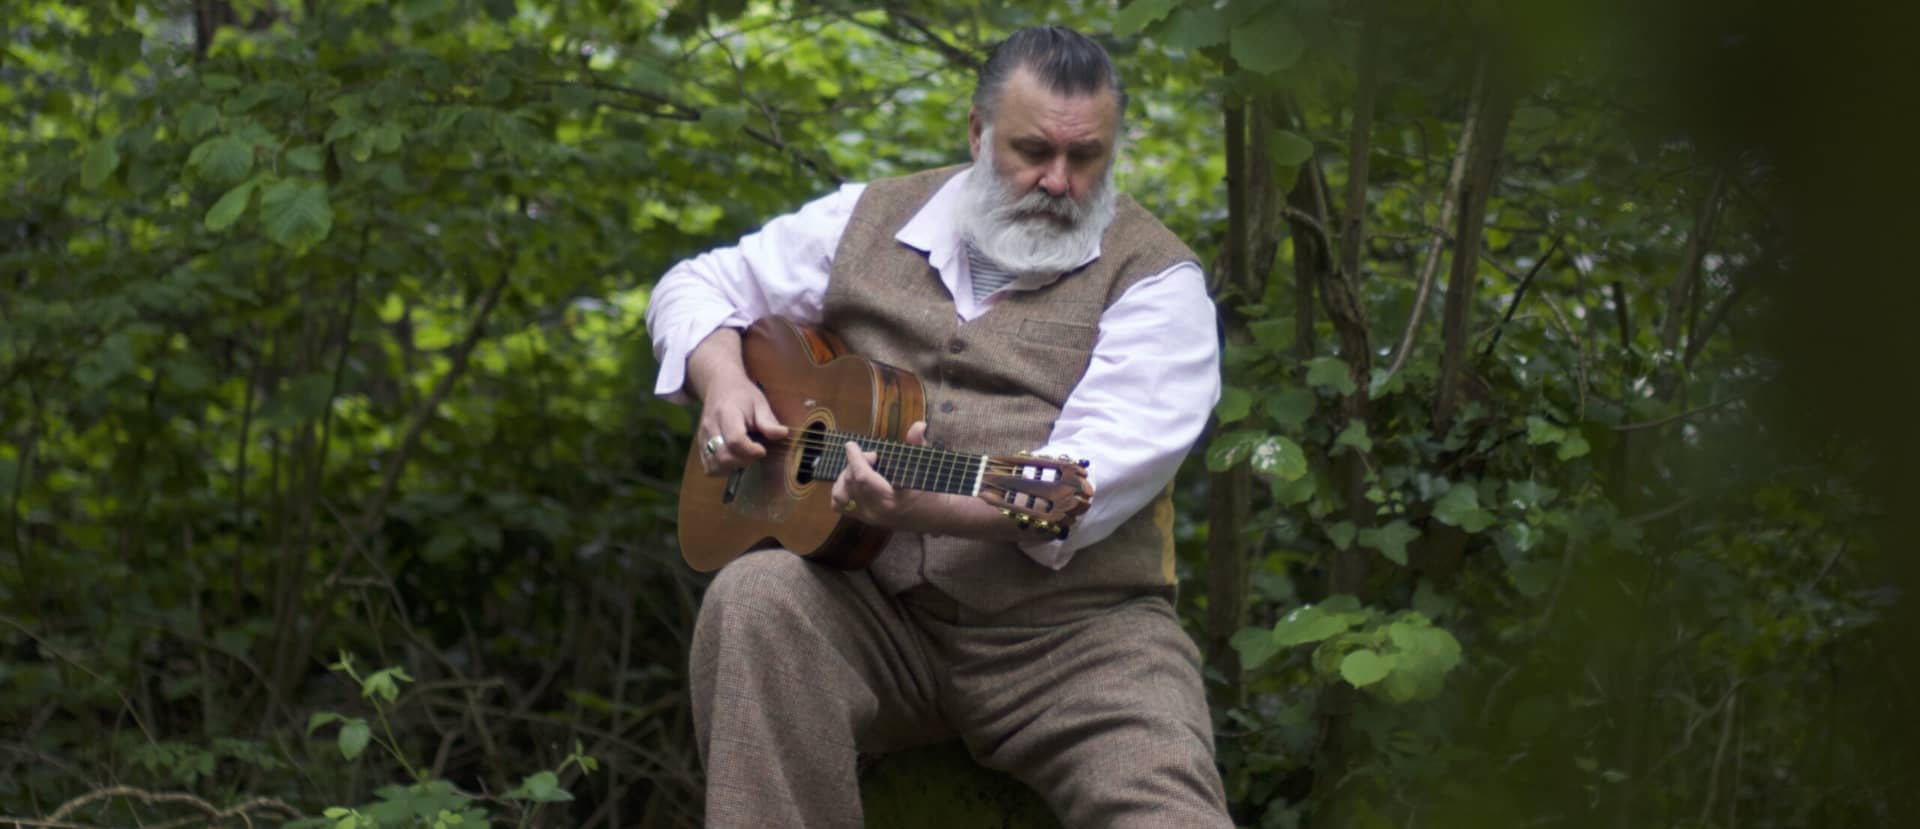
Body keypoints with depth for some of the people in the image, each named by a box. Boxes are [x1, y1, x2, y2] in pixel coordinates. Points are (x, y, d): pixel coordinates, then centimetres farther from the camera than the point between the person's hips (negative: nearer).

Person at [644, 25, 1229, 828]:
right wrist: (720, 375, 0)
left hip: (1074, 627, -4)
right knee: (756, 597, -29)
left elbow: (1104, 469, -14)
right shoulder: (872, 221, 13)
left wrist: (925, 509, -29)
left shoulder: (1151, 275, 0)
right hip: (877, 611, 4)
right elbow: (699, 285, 23)